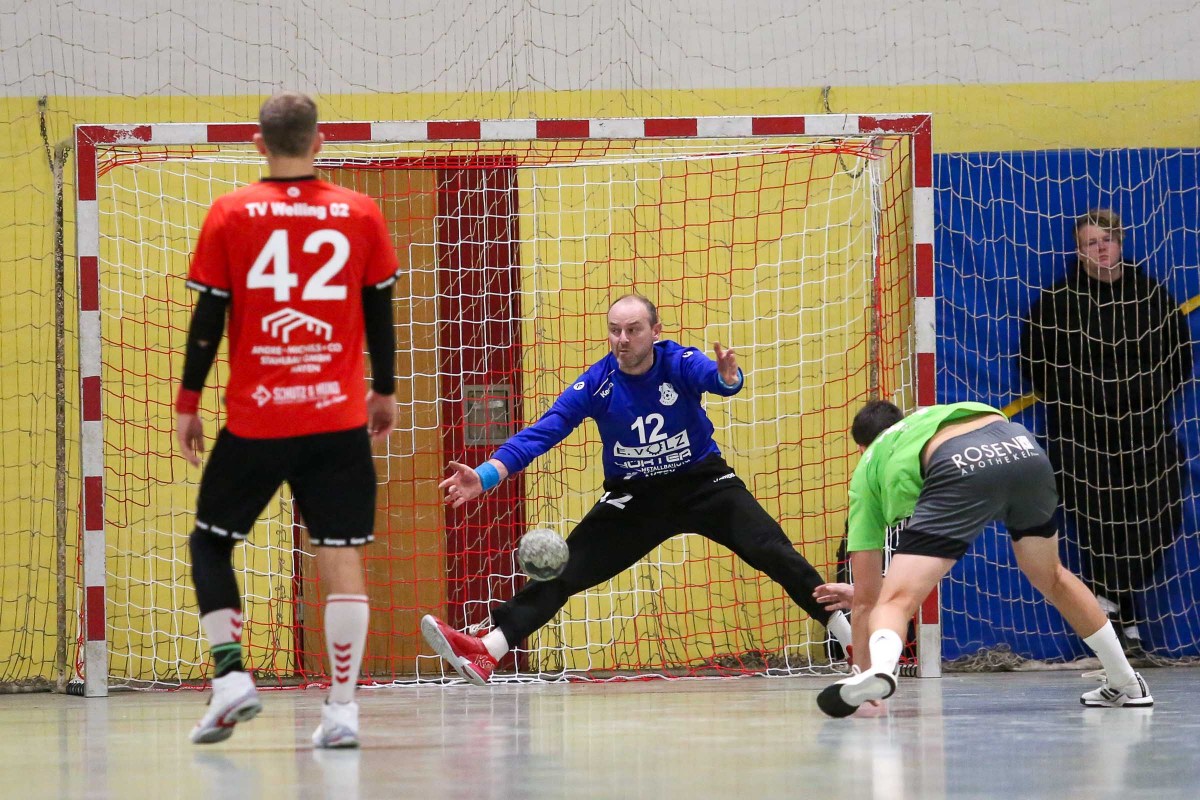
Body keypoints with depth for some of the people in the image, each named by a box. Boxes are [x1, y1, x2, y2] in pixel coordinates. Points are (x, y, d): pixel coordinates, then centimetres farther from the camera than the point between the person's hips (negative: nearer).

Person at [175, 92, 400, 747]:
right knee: (340, 556, 1)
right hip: (339, 420, 1)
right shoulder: (359, 214, 2)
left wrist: (187, 404, 7)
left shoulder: (230, 215, -2)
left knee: (210, 542, 14)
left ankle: (230, 673, -1)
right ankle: (342, 709, -4)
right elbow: (380, 313, 8)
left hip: (254, 420, -1)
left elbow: (208, 317, -1)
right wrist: (384, 392, 20)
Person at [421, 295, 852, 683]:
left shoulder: (680, 363, -19)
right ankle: (485, 652, -16)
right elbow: (541, 433, -22)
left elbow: (716, 377, -41)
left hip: (703, 483, -1)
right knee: (562, 570, -11)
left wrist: (728, 378, -68)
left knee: (774, 553, -17)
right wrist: (486, 476, -36)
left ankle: (849, 635, -9)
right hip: (632, 498, 1)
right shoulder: (596, 384, -16)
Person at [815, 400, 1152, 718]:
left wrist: (863, 670, 37)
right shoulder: (928, 416, 45)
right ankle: (1126, 684, 40)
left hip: (961, 472, -5)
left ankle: (880, 669, -40)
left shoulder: (867, 470, 31)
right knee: (1051, 578, 32)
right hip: (1026, 448, 5)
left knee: (895, 602, -6)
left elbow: (865, 600, 29)